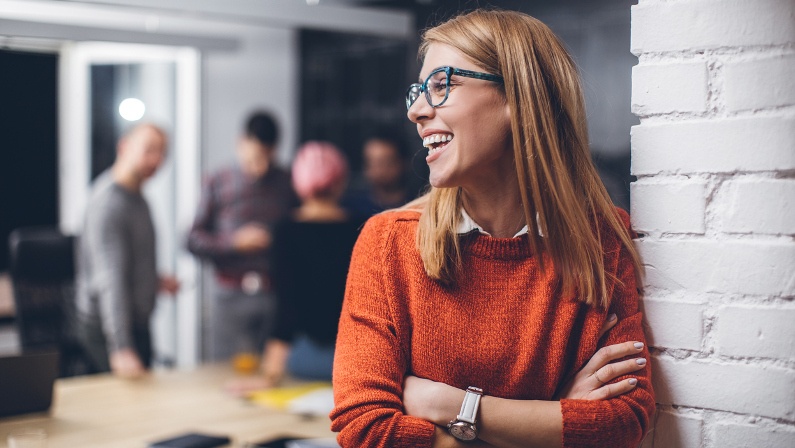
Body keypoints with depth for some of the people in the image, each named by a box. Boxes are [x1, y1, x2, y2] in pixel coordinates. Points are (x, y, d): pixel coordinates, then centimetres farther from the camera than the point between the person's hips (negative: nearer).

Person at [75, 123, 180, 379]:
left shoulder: (134, 195, 7)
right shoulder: (109, 204, -25)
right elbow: (109, 281, -34)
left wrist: (155, 281, 12)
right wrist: (121, 349, -40)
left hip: (136, 323, 10)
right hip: (107, 329, -10)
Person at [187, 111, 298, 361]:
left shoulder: (288, 185, 9)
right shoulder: (218, 185, 6)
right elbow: (194, 241, 5)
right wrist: (236, 242, -8)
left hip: (277, 295, 0)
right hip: (232, 298, 0)